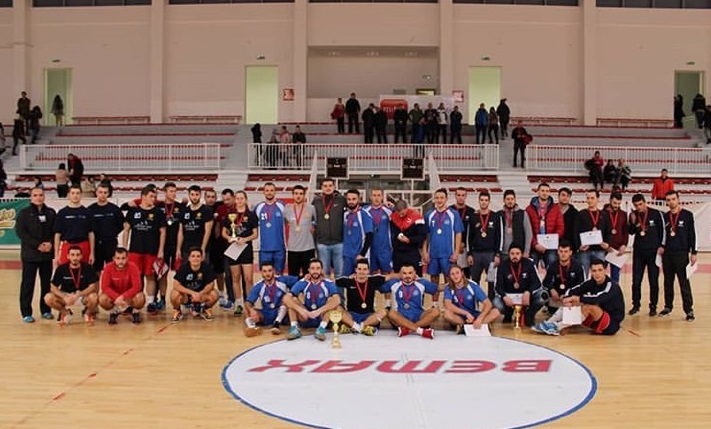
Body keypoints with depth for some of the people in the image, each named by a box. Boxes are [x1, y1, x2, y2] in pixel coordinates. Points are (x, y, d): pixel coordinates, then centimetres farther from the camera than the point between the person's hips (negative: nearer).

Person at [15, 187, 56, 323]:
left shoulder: (51, 213, 8)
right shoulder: (24, 213, 0)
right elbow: (20, 232, -8)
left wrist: (51, 243, -11)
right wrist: (37, 245, -15)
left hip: (47, 254, 3)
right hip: (30, 254, -3)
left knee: (47, 283, 7)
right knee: (28, 284, 0)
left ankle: (46, 310, 17)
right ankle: (26, 313, 5)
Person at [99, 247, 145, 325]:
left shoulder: (132, 267, -22)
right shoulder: (108, 267, -19)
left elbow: (137, 286, -27)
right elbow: (105, 287, -21)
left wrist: (122, 297, -37)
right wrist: (117, 297, -35)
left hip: (129, 295, -1)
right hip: (114, 296, 1)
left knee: (140, 298, -33)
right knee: (102, 299, -30)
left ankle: (135, 312, 3)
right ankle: (114, 312, 5)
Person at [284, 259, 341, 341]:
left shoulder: (328, 284, -7)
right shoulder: (302, 283, -4)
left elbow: (337, 300, -26)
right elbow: (287, 298, -17)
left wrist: (318, 311, -36)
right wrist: (301, 310, -32)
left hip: (322, 317, -1)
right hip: (306, 318, 1)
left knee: (333, 300, -24)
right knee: (291, 299, -15)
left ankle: (322, 328, -31)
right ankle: (294, 328, -25)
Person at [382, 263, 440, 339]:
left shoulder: (422, 283, 3)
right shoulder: (394, 284, 1)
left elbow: (437, 290, 17)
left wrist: (435, 305, 17)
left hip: (419, 317, 1)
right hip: (401, 318, -1)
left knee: (435, 312, -25)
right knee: (391, 314, -34)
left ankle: (407, 329, -32)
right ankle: (421, 331, -38)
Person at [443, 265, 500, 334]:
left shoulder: (472, 285, -9)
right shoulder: (448, 288, -9)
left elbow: (488, 304, -13)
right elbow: (448, 305, -26)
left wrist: (480, 318, -29)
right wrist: (466, 313, -33)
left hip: (474, 315, 2)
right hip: (459, 317, -2)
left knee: (495, 312, -23)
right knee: (447, 314, -35)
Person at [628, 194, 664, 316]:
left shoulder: (656, 214, -7)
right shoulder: (633, 215, 3)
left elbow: (663, 230, -1)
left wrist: (661, 246, -8)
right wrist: (633, 222, -9)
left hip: (653, 251, -3)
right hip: (638, 251, 3)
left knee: (653, 281, 3)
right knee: (636, 281, 5)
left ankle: (653, 306, 11)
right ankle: (636, 305, 16)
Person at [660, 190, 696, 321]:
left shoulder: (687, 215, -1)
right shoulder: (664, 217, 8)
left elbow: (692, 234, -2)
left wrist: (693, 252, -6)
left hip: (681, 254, -4)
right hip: (667, 254, 4)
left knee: (684, 282, -4)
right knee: (668, 282, 10)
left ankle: (689, 310, -1)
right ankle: (668, 307, 20)